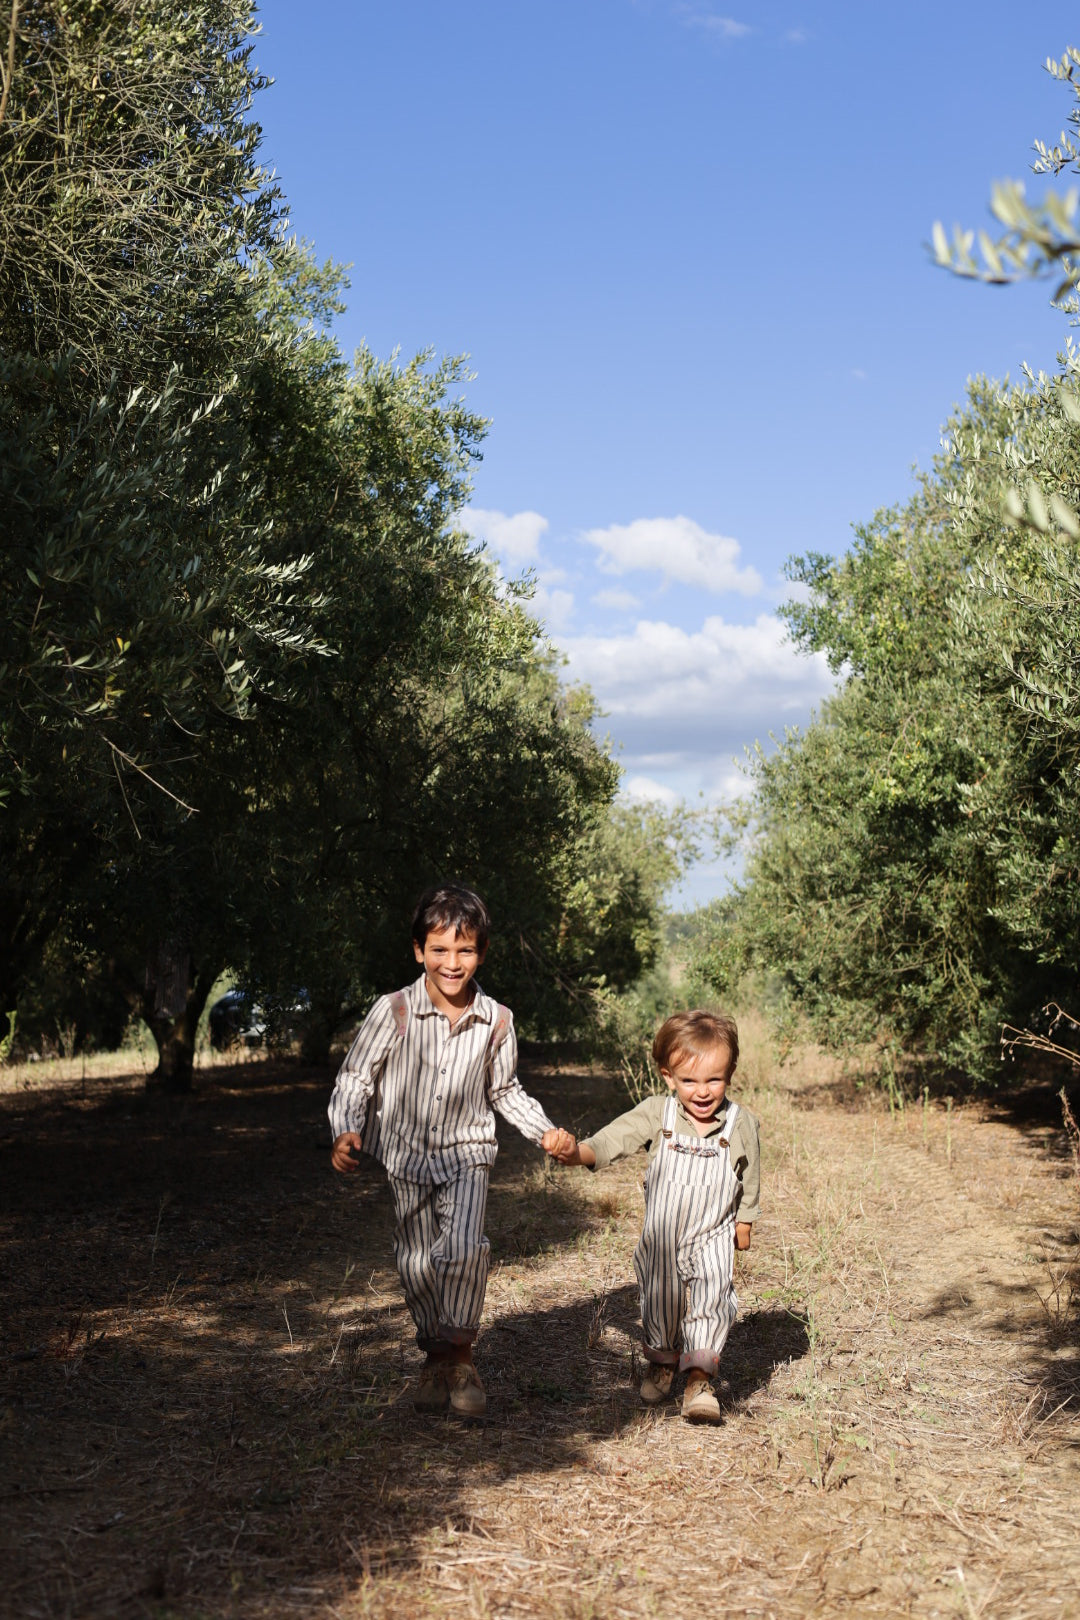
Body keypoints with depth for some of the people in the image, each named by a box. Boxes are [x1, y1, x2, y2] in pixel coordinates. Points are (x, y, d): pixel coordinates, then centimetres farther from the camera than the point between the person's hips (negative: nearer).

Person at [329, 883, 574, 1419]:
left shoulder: (496, 1021, -5)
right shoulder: (393, 1011, -13)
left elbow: (504, 1091, 10)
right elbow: (354, 1078, -7)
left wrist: (545, 1132, -1)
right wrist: (346, 1131, -22)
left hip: (466, 1154, 0)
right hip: (407, 1156, 0)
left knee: (463, 1247, -21)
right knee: (417, 1264, 8)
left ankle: (460, 1352, -3)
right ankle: (436, 1356, 30)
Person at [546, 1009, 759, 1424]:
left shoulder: (741, 1124, -14)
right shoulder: (656, 1114, -16)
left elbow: (750, 1181, 2)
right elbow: (612, 1139, -25)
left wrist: (744, 1223, 11)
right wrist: (577, 1151, -44)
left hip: (712, 1238, -1)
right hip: (661, 1237, 1)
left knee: (711, 1300, -17)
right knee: (659, 1304, 17)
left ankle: (700, 1378, -4)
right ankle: (661, 1361, 43)